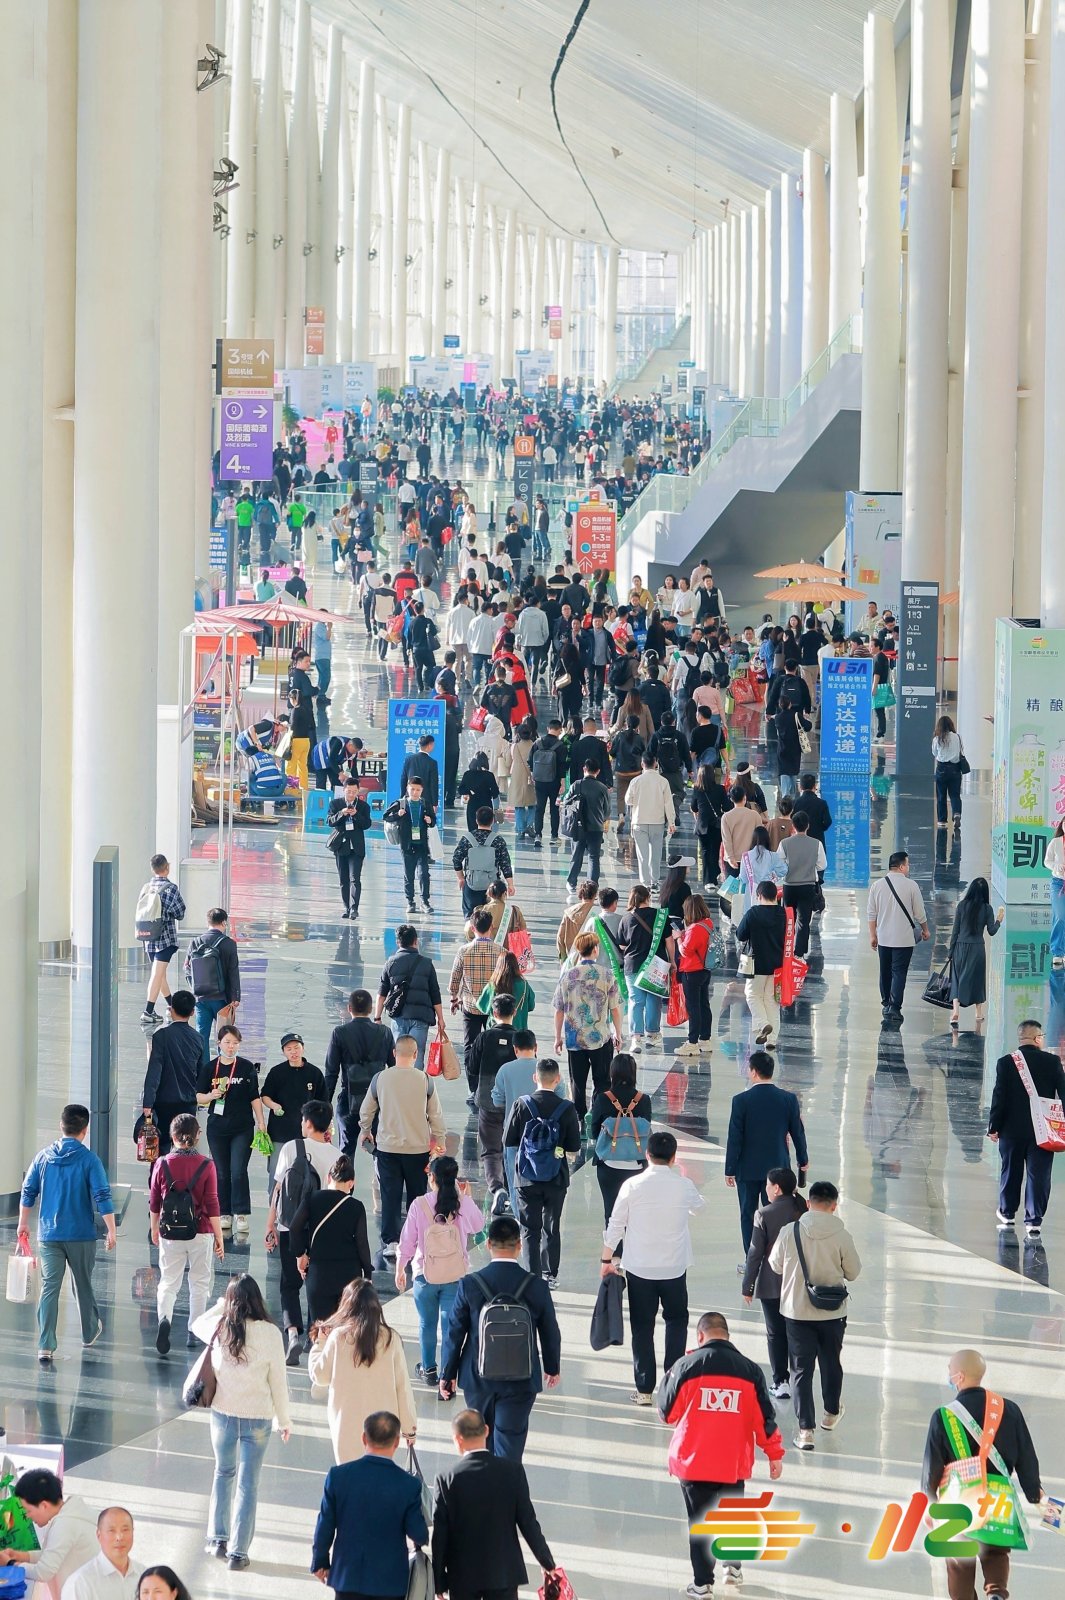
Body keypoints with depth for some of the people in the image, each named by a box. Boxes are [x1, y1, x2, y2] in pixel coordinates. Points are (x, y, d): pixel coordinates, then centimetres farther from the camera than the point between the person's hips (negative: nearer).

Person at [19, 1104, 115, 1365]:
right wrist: (111, 1230, -6)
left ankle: (45, 1347, -8)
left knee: (49, 1288, 0)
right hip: (82, 1235, -2)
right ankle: (90, 1332, 37)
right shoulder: (89, 1159, -10)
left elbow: (28, 1192, 6)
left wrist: (23, 1224, 19)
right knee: (83, 1284, 17)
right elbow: (102, 1197, -14)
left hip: (48, 1235, 2)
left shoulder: (43, 1157, 0)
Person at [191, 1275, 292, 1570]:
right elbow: (278, 1380, -7)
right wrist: (284, 1419, 4)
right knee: (247, 1484, 5)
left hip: (223, 1413, 2)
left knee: (223, 1473, 24)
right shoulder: (270, 1333, -14)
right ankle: (238, 1552, 7)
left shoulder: (219, 1328, -8)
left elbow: (197, 1324, 17)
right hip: (257, 1417, -2)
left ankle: (218, 1539, 26)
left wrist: (221, 1305, 18)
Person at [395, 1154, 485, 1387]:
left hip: (425, 1275, 0)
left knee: (427, 1324, 19)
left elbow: (407, 1241, -5)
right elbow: (478, 1225, 12)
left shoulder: (419, 1205, -13)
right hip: (455, 1275, 0)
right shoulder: (463, 1204, -9)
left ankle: (428, 1370, 34)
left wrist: (400, 1270, 9)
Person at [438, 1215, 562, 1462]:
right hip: (520, 1381, -1)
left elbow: (454, 1333, -4)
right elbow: (550, 1334, 2)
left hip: (478, 1377, 1)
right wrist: (552, 1367, 20)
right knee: (509, 1444, 2)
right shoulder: (537, 1287, -9)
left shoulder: (469, 1284, -11)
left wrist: (447, 1373, 8)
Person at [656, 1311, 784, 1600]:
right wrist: (775, 1453, 13)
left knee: (699, 1521, 8)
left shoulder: (686, 1366, -11)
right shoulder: (750, 1370, -4)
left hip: (693, 1460, -2)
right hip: (734, 1462, 2)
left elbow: (667, 1412, -1)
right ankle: (733, 1565, 35)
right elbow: (764, 1418, 0)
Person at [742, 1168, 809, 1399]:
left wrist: (747, 1287, -2)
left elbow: (755, 1252, -11)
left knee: (776, 1334, 5)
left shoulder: (764, 1214, -14)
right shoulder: (804, 1211, -3)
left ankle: (780, 1382, 5)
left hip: (772, 1285, -4)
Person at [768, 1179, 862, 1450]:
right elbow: (853, 1272, -3)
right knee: (831, 1363, 23)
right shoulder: (841, 1236, -14)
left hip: (797, 1312, -1)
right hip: (832, 1313, 1)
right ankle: (831, 1413, 41)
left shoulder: (789, 1233, -13)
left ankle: (805, 1429, -2)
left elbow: (776, 1265, 2)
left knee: (801, 1369, 5)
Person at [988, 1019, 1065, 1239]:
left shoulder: (1005, 1062, -7)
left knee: (1010, 1172, 17)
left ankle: (1007, 1213, 31)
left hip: (1012, 1129, 1)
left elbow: (999, 1096, -6)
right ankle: (1034, 1221, -4)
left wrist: (993, 1126, 2)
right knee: (1038, 1175, 2)